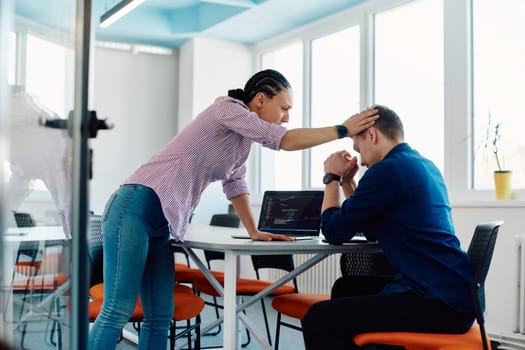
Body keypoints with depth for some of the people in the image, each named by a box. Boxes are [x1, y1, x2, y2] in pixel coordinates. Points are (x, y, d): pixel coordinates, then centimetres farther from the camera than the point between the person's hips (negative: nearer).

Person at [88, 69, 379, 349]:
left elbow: (235, 184, 27)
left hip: (160, 224, 9)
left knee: (160, 316, 4)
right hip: (135, 208, -9)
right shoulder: (227, 108, -8)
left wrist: (254, 232, 25)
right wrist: (344, 129, -7)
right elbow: (287, 140, -13)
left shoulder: (243, 141, 18)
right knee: (118, 311, -11)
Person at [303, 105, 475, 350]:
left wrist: (332, 177, 7)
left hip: (440, 303, -10)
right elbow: (372, 231, 24)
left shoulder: (388, 169, -13)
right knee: (346, 288, 26)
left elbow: (334, 232, -5)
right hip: (451, 291, 11)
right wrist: (348, 180, 20)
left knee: (319, 319, -16)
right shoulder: (424, 165, 16)